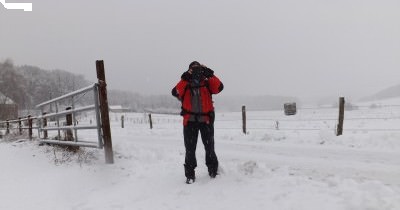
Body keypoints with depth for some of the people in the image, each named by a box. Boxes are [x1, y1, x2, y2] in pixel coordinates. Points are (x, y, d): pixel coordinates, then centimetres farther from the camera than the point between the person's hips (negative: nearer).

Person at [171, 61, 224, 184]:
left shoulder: (207, 84, 6)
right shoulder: (185, 85, 5)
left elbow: (219, 87, -11)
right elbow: (175, 92, -15)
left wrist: (210, 75, -18)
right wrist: (184, 79, -22)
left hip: (206, 120, 1)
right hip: (190, 120, 0)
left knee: (209, 147, 12)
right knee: (190, 149, 4)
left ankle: (213, 169, 31)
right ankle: (190, 174, 15)